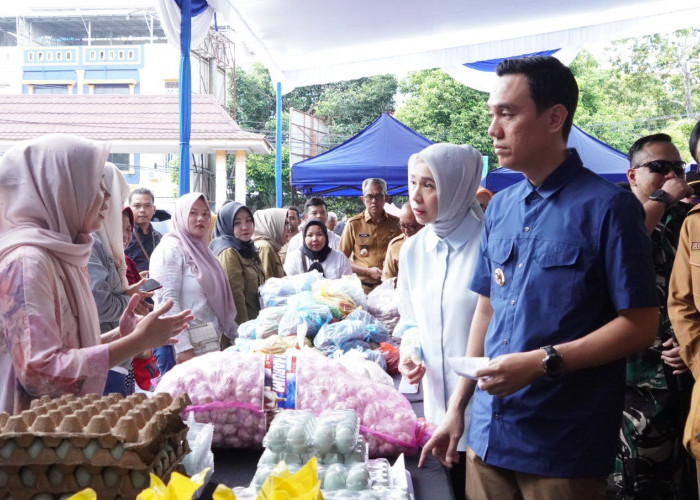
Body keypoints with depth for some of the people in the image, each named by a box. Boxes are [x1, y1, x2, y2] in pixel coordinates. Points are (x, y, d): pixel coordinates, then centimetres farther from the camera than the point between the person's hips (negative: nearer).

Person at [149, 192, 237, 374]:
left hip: (208, 343, 8)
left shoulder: (201, 250, 19)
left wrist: (238, 335, 20)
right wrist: (182, 347, -22)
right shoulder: (171, 249, -6)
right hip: (183, 346, -8)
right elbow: (167, 300, -16)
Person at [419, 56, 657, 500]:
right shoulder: (500, 208, 8)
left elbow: (641, 325, -11)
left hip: (565, 443, -5)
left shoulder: (609, 207, -10)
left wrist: (541, 362, -22)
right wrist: (457, 408, 10)